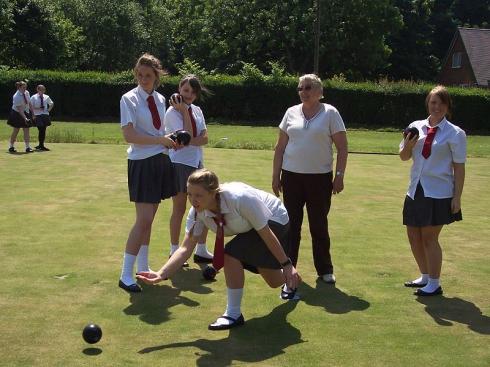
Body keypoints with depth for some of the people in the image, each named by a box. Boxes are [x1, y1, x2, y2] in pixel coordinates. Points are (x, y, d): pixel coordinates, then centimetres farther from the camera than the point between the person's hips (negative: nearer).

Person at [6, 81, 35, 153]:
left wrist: (32, 113, 9)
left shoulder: (27, 93, -4)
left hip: (26, 113, 6)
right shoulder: (16, 97, -24)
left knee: (26, 130, 1)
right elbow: (19, 109, -25)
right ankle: (11, 146, 14)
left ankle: (27, 147, 1)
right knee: (16, 130, 1)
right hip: (17, 114, -5)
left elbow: (29, 103, 8)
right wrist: (25, 118, -30)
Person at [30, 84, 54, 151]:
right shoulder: (33, 97, -2)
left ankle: (41, 145, 15)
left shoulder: (46, 97, 8)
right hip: (38, 116, -4)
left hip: (45, 115, 4)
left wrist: (49, 109, 9)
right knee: (41, 130, -9)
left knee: (43, 130, 5)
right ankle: (41, 146, -4)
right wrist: (37, 108, -15)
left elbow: (52, 104, 25)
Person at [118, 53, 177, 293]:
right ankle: (126, 275, -3)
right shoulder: (129, 99, -9)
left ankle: (143, 268, 23)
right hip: (142, 163, -7)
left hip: (161, 161, 7)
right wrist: (161, 140, -18)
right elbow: (129, 135, -17)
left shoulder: (160, 99, 10)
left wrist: (170, 140, 1)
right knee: (144, 219, -11)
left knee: (149, 218, 13)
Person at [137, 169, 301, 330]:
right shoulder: (197, 212, -22)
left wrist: (287, 264, -26)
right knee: (273, 282, 17)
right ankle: (292, 281, 55)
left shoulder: (240, 198, -41)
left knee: (231, 253, -29)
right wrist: (161, 274, -36)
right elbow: (186, 248, -23)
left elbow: (267, 235, -32)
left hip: (275, 221, -7)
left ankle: (233, 314, -14)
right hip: (250, 229, 7)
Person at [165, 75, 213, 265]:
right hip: (179, 163, -6)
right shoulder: (172, 112, -9)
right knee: (179, 209, 1)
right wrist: (184, 111, -15)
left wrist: (187, 142, -17)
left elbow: (204, 138, -1)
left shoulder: (197, 111, 10)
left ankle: (201, 251, 21)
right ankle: (175, 252, 13)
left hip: (196, 163, 7)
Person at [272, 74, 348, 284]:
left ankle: (325, 270, 20)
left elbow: (342, 147, -1)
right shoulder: (291, 113, 7)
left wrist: (339, 176, -7)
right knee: (291, 225, 5)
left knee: (319, 226, 6)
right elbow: (280, 147, 10)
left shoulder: (330, 113, -1)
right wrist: (276, 176, 6)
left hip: (320, 178, -2)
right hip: (292, 177, 2)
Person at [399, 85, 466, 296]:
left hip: (439, 194, -5)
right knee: (414, 235, 12)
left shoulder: (454, 133, -6)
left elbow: (459, 167, -6)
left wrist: (457, 197, -9)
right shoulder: (416, 127, 6)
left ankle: (434, 284, 12)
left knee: (429, 237, -3)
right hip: (416, 192, 6)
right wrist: (407, 146, -10)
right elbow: (404, 157, 12)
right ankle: (425, 276, 32)